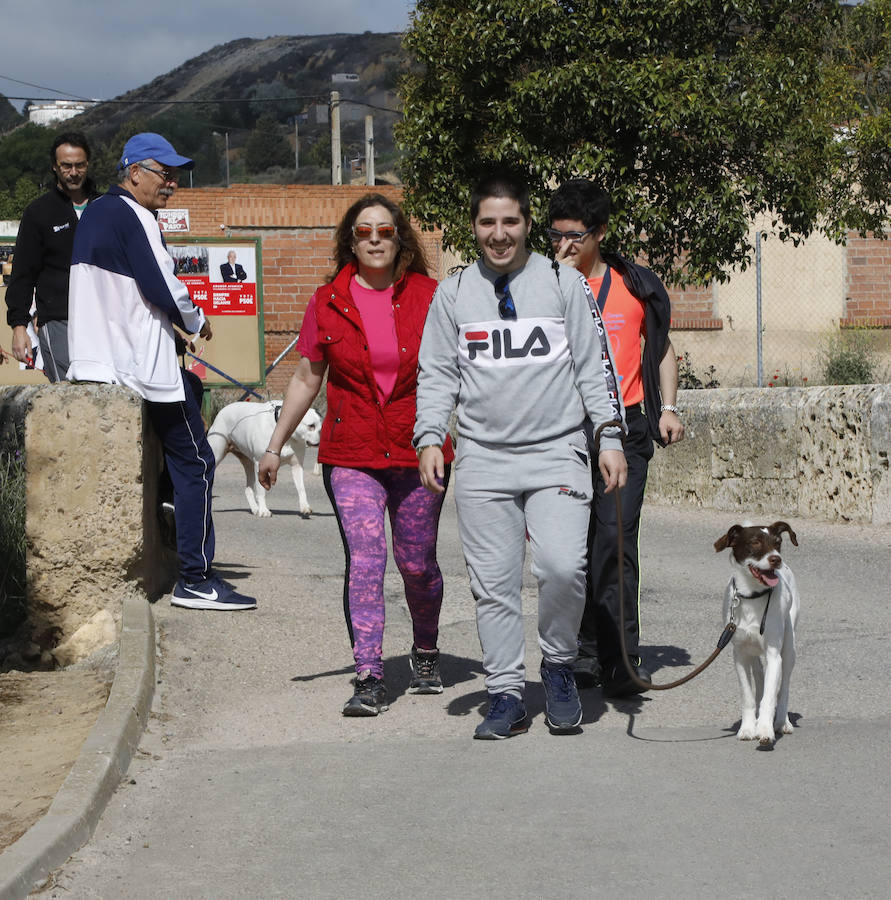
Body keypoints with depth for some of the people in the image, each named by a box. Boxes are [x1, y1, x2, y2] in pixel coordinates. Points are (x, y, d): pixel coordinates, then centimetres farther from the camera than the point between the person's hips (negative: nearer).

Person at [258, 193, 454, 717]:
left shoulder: (428, 297, 1)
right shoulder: (329, 303, 3)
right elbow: (307, 379, 13)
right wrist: (276, 446, 14)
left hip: (419, 452, 0)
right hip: (350, 454, 0)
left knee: (417, 564, 8)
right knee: (365, 558, -13)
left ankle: (426, 653, 35)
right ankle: (370, 679, -13)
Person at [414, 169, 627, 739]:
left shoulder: (564, 283, 7)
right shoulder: (453, 294, 11)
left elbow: (595, 366, 8)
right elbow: (437, 373, 14)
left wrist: (611, 438, 1)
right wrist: (430, 438, 1)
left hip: (557, 453, -2)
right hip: (482, 462, 2)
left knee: (563, 565, -18)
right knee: (493, 583, 0)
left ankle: (559, 666, 6)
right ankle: (507, 695, 10)